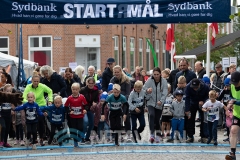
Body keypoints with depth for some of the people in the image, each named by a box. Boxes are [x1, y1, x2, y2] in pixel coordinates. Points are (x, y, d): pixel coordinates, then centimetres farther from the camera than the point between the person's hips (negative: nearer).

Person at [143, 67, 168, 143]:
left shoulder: (164, 81, -5)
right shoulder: (149, 80, -5)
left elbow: (165, 93, -10)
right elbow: (144, 88, -9)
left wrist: (161, 101, -25)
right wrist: (147, 90, -33)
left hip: (159, 104, 1)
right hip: (150, 102, -1)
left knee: (157, 119, 6)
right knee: (151, 115, -25)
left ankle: (158, 136, 25)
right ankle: (152, 135, -24)